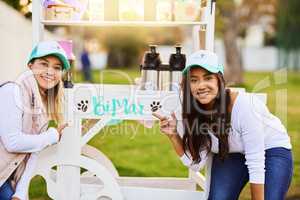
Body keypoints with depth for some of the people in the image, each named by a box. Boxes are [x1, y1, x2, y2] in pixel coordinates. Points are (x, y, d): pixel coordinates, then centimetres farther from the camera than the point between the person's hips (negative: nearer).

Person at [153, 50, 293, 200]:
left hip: (272, 149, -4)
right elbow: (196, 163, -11)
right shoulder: (191, 113, -17)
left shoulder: (244, 106, -34)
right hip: (231, 154, 4)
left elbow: (256, 165, -29)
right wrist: (173, 135, -25)